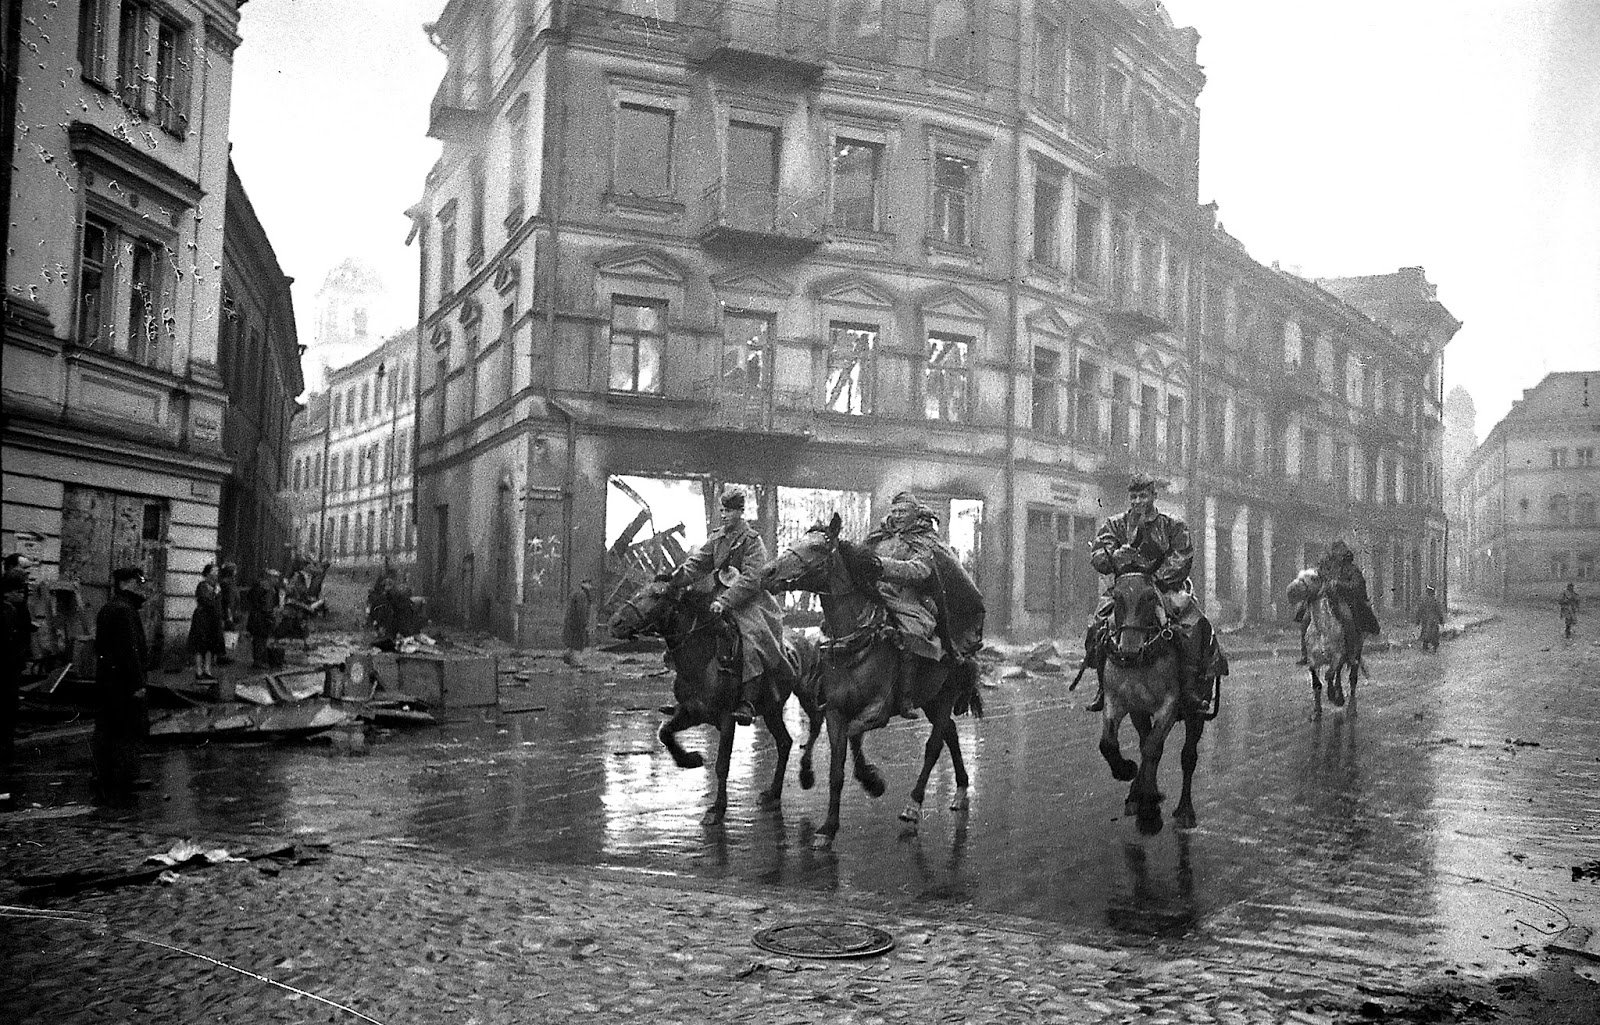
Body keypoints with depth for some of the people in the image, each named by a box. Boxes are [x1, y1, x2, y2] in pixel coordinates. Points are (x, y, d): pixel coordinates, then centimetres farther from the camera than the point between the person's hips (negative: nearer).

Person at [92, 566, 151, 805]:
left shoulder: (107, 609, 16)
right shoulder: (124, 611, -17)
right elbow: (130, 650, -22)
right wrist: (137, 684, -21)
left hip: (104, 682, 11)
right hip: (124, 684, -11)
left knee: (105, 734, 15)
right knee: (128, 735, -4)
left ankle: (103, 787, 24)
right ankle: (121, 791, -1)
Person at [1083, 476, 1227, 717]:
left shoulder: (1173, 526, 8)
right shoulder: (1115, 525, 10)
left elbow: (1182, 558, -3)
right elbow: (1096, 557, 1)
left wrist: (1156, 578, -17)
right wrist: (1114, 556, -23)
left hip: (1166, 587, -1)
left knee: (1195, 626, -25)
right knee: (1099, 627, -23)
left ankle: (1192, 690, -15)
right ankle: (1105, 686, -5)